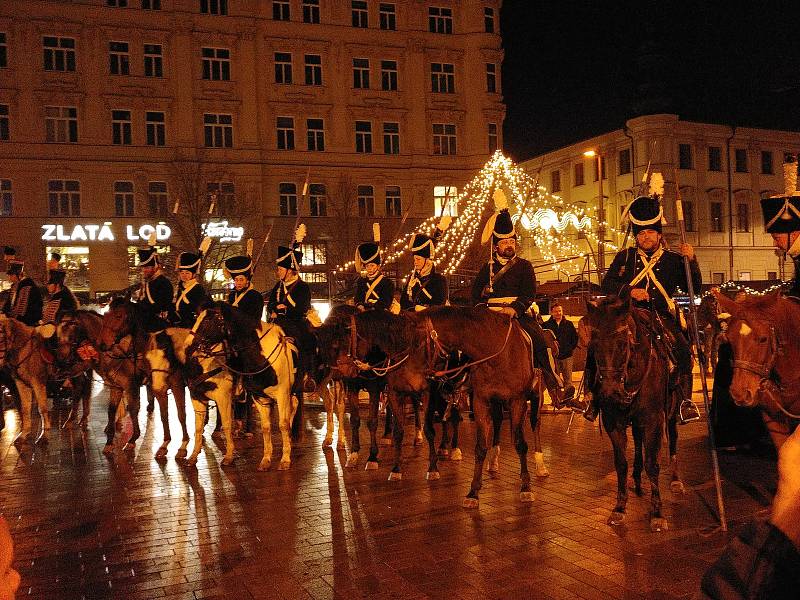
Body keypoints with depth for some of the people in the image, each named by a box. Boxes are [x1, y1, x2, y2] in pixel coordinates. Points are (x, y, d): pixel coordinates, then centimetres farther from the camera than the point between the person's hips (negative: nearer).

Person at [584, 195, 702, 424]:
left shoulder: (673, 259, 12)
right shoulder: (624, 257, 14)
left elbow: (694, 288, 6)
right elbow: (607, 285, 6)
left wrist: (691, 261, -8)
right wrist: (630, 291, -12)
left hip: (662, 317, -1)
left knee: (683, 350, -27)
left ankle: (686, 400, -13)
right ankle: (593, 398, -3)